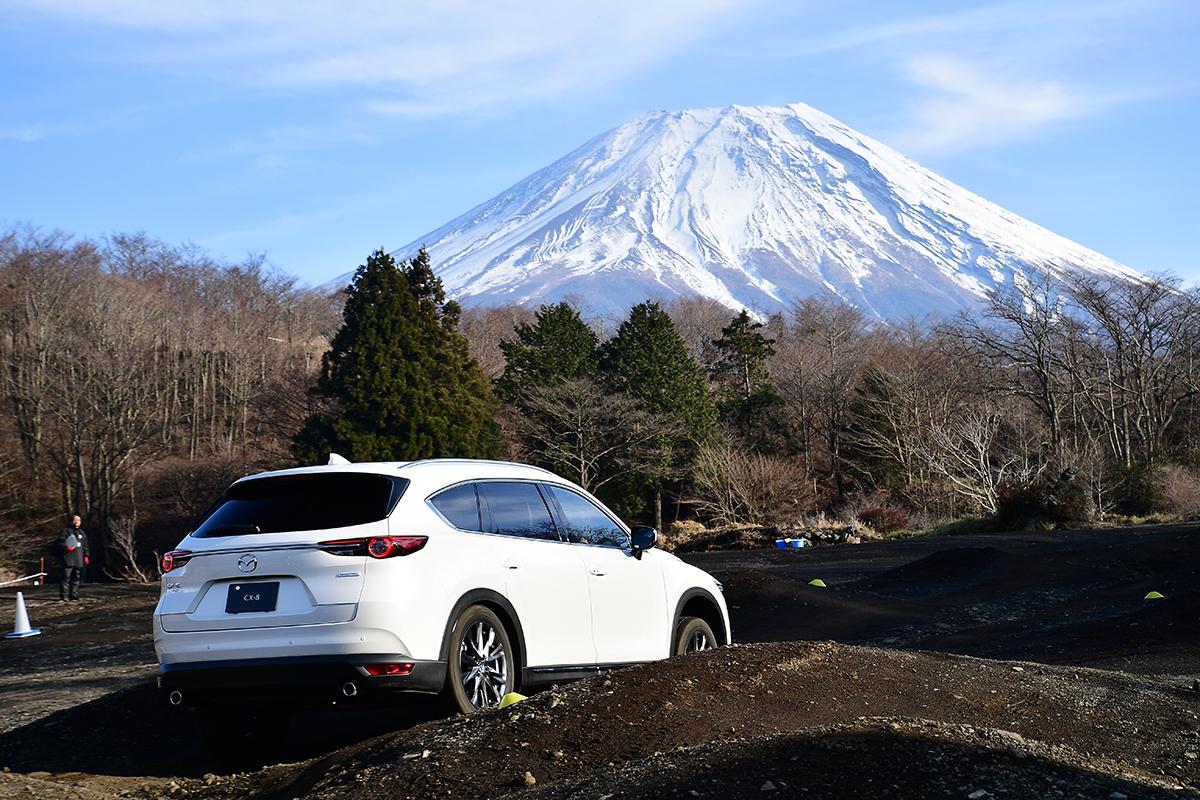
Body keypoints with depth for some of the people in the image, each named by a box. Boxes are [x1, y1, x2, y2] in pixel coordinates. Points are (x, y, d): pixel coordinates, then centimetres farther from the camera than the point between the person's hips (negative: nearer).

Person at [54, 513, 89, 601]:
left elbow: (85, 546, 24)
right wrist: (66, 547, -19)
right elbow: (58, 542, -5)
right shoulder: (65, 531, 0)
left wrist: (86, 556, 14)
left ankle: (74, 595, 12)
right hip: (68, 560, -6)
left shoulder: (82, 533, 20)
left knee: (76, 578, 7)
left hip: (78, 560, 6)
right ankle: (64, 595, -7)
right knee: (66, 577, -9)